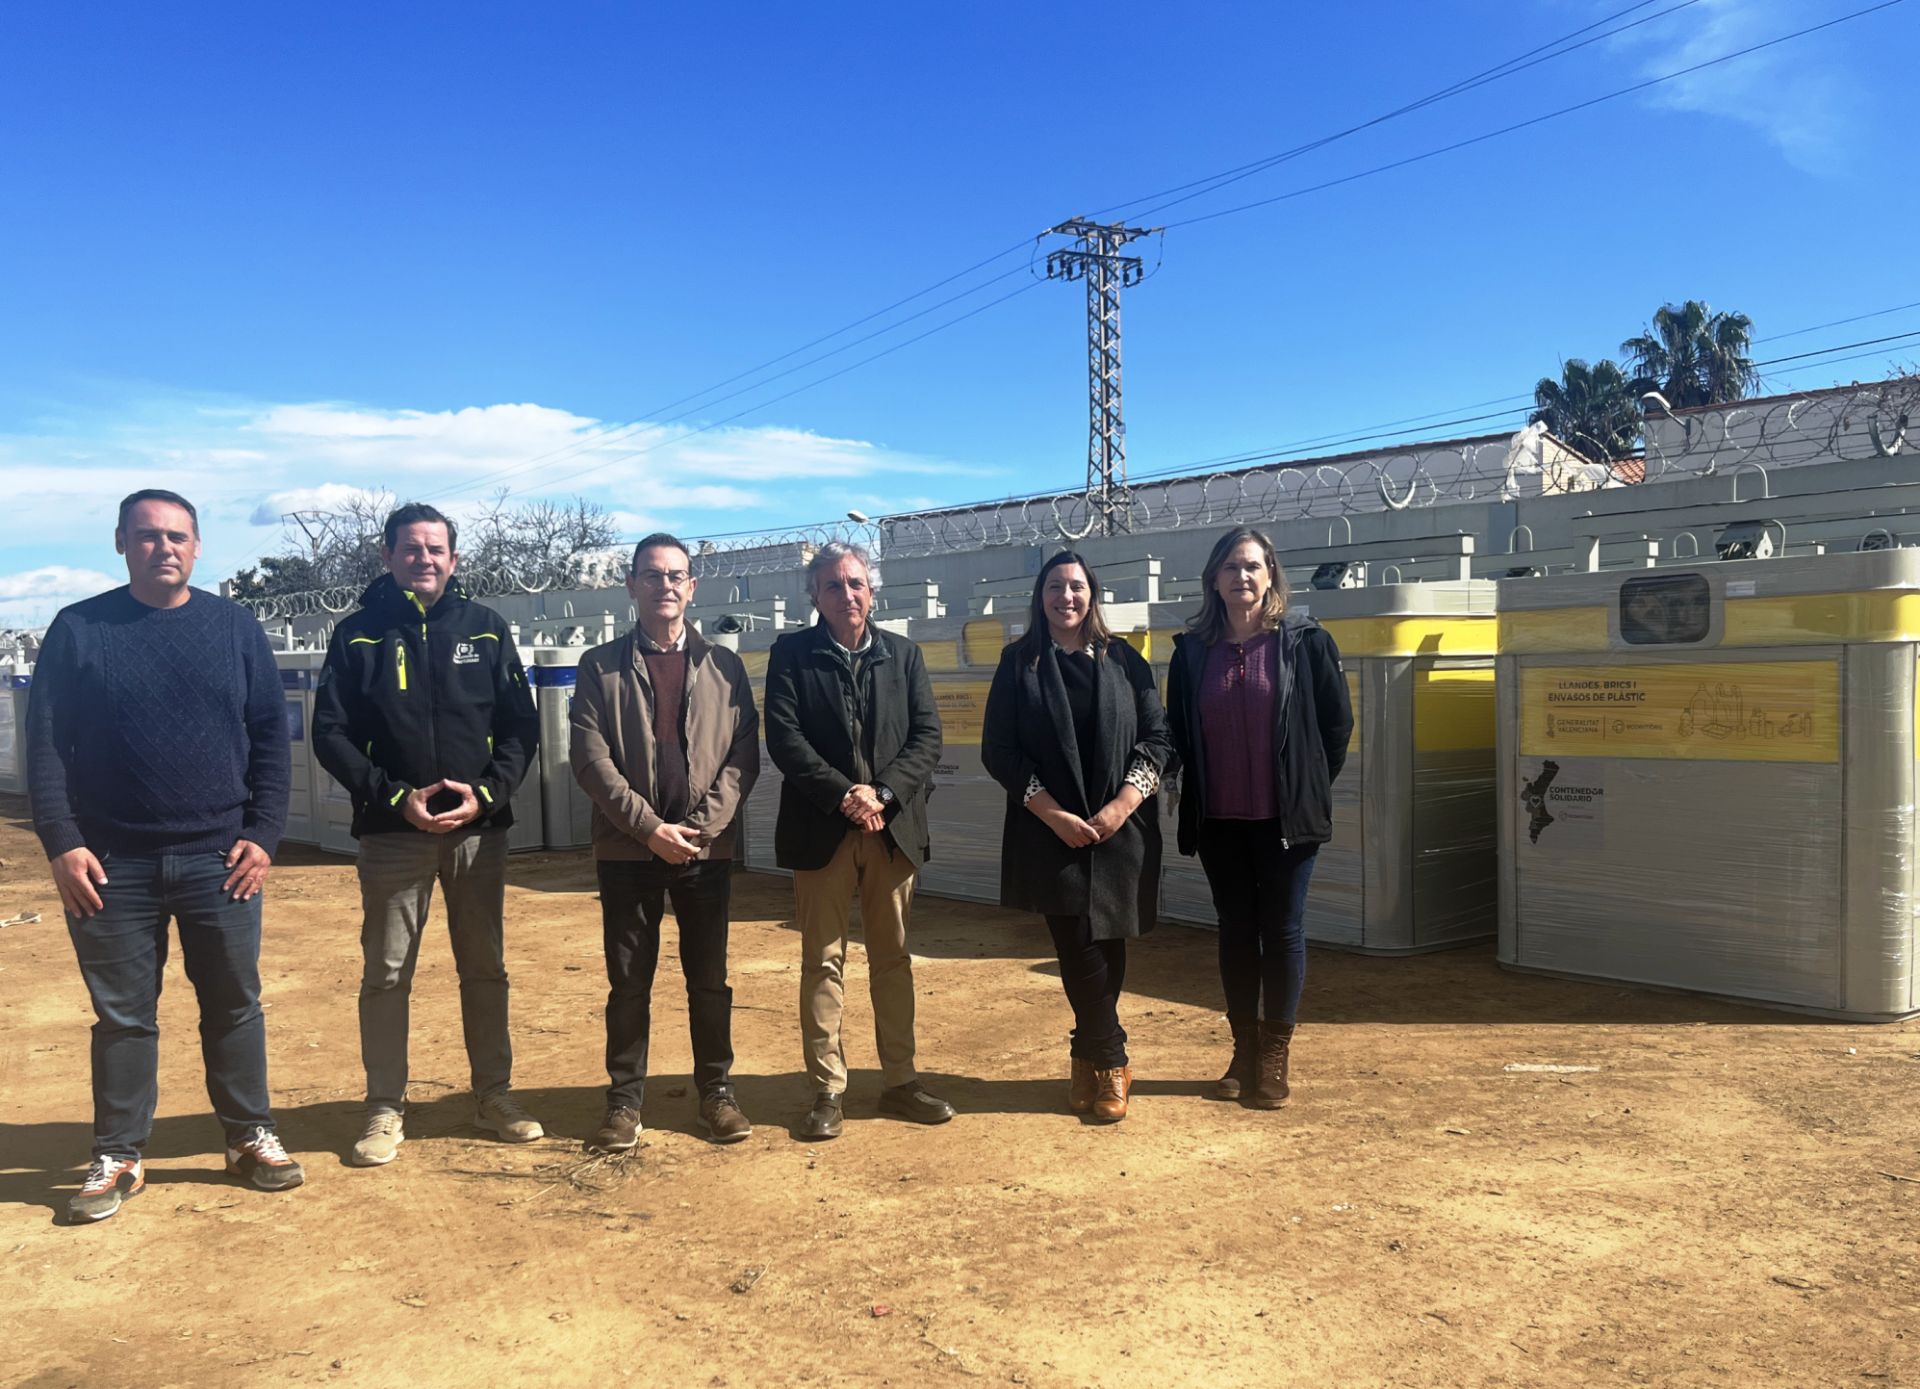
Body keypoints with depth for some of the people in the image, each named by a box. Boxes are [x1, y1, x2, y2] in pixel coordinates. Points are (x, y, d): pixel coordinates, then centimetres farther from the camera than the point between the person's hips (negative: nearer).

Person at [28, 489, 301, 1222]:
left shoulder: (235, 627, 4)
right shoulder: (78, 629, 1)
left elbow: (271, 739, 4)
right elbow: (45, 743, 0)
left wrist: (264, 835, -3)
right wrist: (61, 842, -8)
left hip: (220, 859, 1)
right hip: (112, 864, -1)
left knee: (235, 1005, 9)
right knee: (122, 1015, 8)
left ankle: (251, 1137, 23)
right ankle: (118, 1157, 21)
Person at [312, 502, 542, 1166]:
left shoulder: (487, 629, 5)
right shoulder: (358, 635, 2)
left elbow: (521, 726, 4)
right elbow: (331, 735, -2)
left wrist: (487, 793, -11)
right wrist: (395, 798, -13)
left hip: (478, 829, 1)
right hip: (392, 831, -1)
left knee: (486, 968, 10)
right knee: (387, 974, 4)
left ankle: (494, 1093, 22)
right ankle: (386, 1109, 16)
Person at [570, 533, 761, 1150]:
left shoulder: (724, 665, 7)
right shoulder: (601, 666, 3)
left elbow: (744, 755, 1)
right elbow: (591, 758, -5)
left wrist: (702, 825, -11)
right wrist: (650, 827, -12)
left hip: (707, 847, 1)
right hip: (627, 847, -1)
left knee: (709, 978, 8)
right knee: (628, 981, 6)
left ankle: (716, 1091, 20)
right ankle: (624, 1100, 17)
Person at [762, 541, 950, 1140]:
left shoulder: (903, 654, 9)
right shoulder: (791, 654, 1)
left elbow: (928, 736, 1)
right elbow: (784, 737, -9)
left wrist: (882, 793, -13)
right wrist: (845, 794, -18)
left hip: (893, 827, 3)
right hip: (821, 830, -2)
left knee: (893, 958, 10)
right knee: (823, 961, 3)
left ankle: (900, 1080, 20)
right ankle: (827, 1090, 11)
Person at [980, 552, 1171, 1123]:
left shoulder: (1123, 660, 7)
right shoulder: (1019, 663, 4)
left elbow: (1157, 737, 3)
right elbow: (998, 750, -1)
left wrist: (1122, 804, -11)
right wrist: (1052, 813, -11)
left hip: (1120, 832, 2)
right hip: (1051, 833, -1)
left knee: (1106, 949, 6)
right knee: (1081, 950, -6)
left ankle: (1088, 1057, 25)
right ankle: (1110, 1064, 12)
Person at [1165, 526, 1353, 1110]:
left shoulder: (1305, 640, -4)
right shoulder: (1192, 649, 4)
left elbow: (1337, 720, 1)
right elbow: (1177, 730, 11)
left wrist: (1310, 787, 3)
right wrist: (1195, 794, 7)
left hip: (1285, 816, -3)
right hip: (1218, 820, 3)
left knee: (1282, 929, 4)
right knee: (1235, 929, 10)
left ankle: (1275, 1056, 14)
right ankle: (1244, 1050, 21)